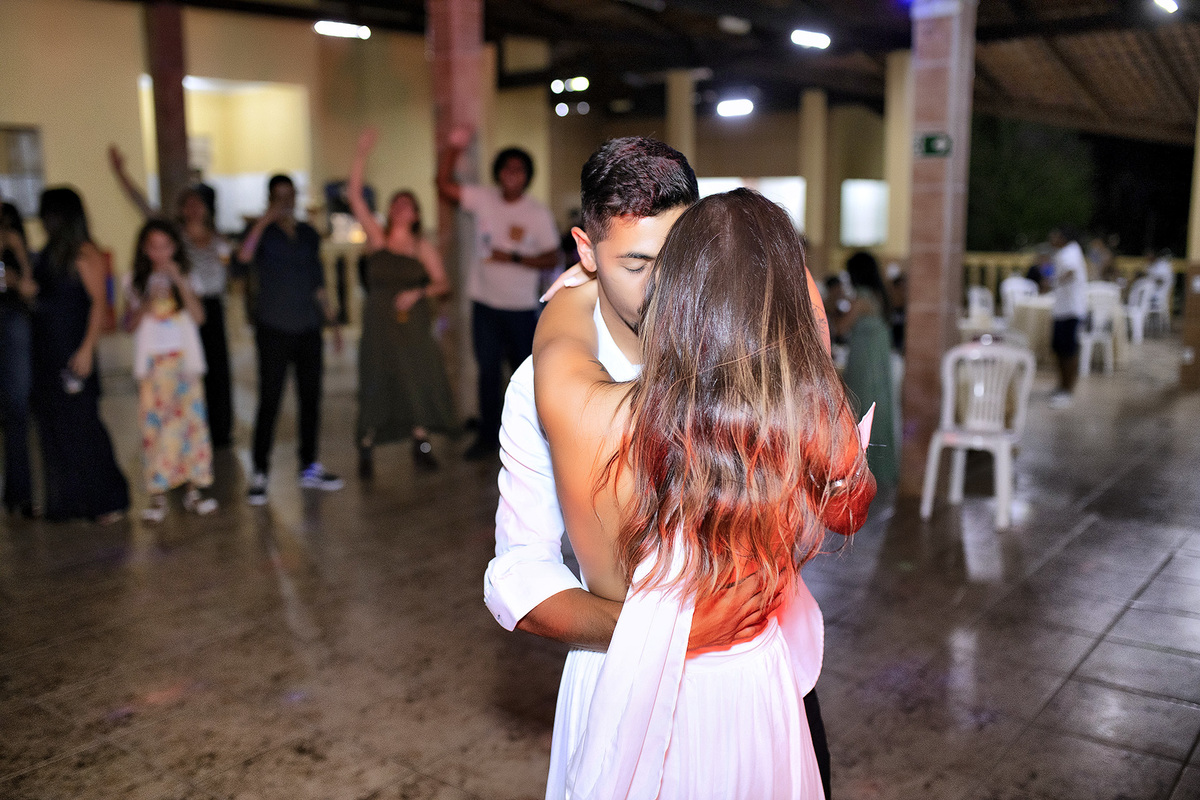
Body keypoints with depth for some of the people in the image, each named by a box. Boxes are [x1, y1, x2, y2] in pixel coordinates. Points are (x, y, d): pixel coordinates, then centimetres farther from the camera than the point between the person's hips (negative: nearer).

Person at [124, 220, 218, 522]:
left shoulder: (184, 279, 9)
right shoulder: (136, 283, 8)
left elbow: (198, 317, -5)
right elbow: (130, 326, 3)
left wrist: (180, 282, -12)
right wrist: (146, 304, -13)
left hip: (184, 359, 1)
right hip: (152, 363, -1)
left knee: (192, 419, -4)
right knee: (154, 425, -6)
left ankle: (194, 490, 3)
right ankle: (157, 495, -3)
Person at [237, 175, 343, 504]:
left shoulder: (309, 235, 12)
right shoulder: (263, 233, 0)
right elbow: (245, 255, -24)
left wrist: (332, 321, 14)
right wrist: (266, 219, -23)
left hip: (309, 329, 5)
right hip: (274, 330, -4)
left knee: (310, 397, 9)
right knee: (269, 402, -5)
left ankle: (310, 467, 21)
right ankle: (259, 475, 2)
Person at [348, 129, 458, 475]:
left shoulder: (423, 247, 4)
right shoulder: (377, 237, 2)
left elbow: (443, 284, 4)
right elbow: (355, 196, -6)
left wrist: (418, 293, -14)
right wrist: (362, 154, -13)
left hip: (414, 322, 1)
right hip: (379, 322, -1)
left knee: (420, 380, -3)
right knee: (375, 385, 2)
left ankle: (421, 445, 11)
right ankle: (365, 449, 13)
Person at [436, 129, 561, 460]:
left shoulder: (538, 213, -4)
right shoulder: (484, 199, 3)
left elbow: (552, 257, -6)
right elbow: (444, 185, 1)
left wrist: (515, 258, -16)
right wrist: (453, 149, -11)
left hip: (521, 307, -2)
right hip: (485, 303, 3)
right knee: (488, 370, 8)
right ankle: (487, 436, 16)